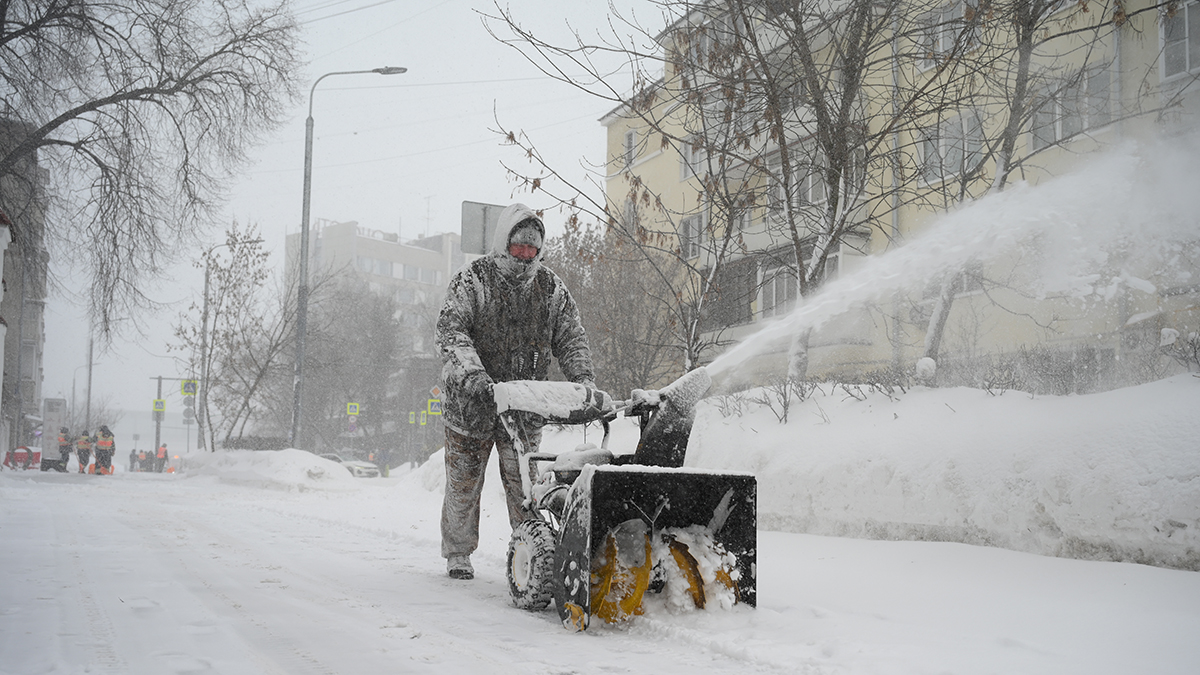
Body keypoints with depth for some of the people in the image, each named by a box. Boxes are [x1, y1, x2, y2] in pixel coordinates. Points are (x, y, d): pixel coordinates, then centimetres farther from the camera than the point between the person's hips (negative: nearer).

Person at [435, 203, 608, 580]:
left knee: (525, 485, 2)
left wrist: (583, 380, -12)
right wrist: (473, 375, -33)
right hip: (472, 403, -2)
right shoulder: (472, 281, -6)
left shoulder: (551, 288, 6)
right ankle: (457, 555, 22)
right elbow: (450, 331, -17)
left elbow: (571, 338, 6)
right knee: (464, 482, 8)